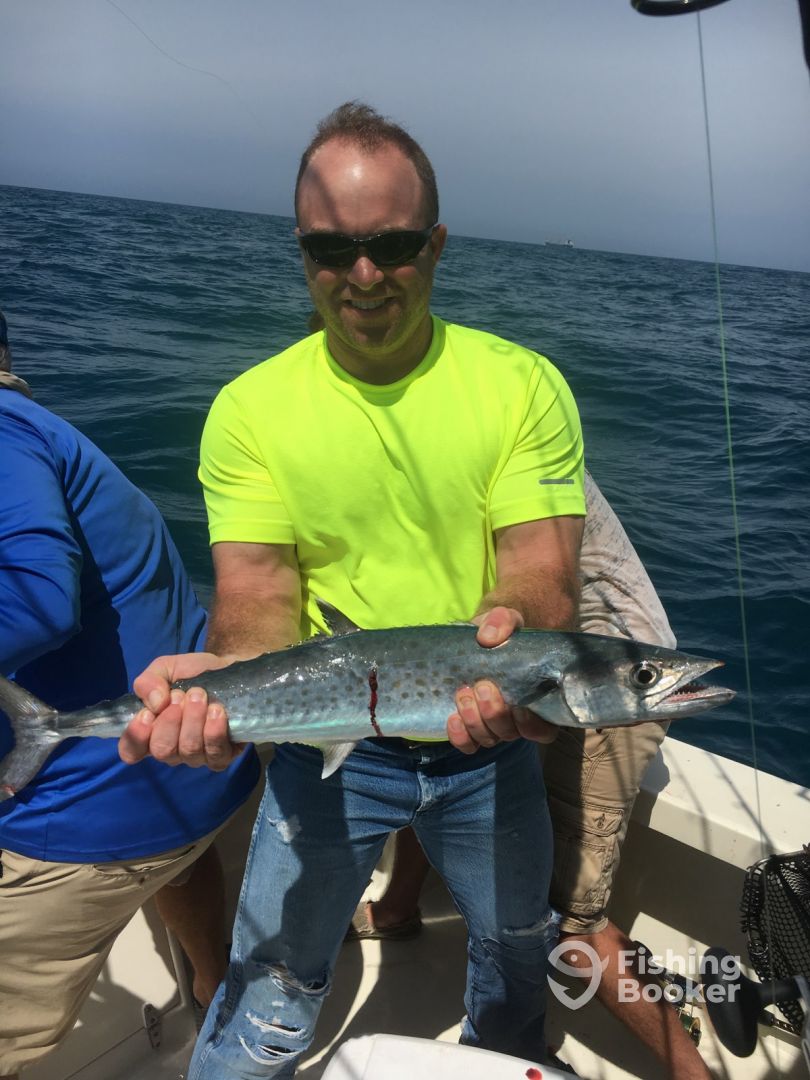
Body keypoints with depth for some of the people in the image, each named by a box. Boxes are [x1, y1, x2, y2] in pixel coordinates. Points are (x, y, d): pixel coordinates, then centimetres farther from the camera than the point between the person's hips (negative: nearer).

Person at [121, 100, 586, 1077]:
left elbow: (541, 569, -17)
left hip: (486, 739, 3)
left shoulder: (523, 384, -11)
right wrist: (228, 675, -37)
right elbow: (259, 592, -15)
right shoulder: (250, 409, -11)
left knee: (519, 955, 27)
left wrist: (512, 632, -40)